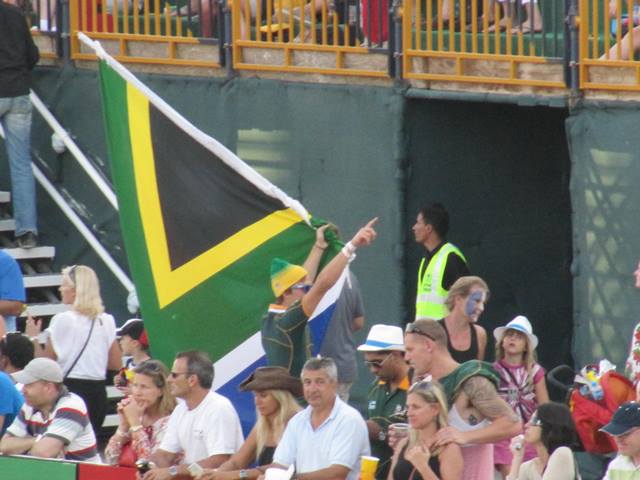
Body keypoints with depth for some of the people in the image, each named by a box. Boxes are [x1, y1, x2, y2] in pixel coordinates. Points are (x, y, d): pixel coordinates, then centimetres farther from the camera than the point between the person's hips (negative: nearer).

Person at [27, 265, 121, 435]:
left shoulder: (62, 320, -10)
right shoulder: (106, 321, 4)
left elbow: (46, 362, -7)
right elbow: (117, 364, 8)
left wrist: (33, 337, 6)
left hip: (70, 387, -5)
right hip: (98, 391, 5)